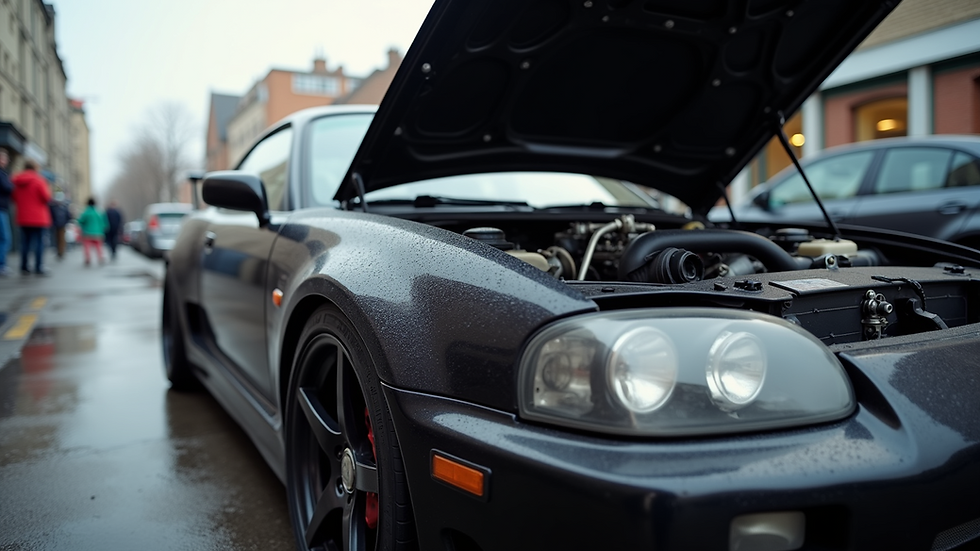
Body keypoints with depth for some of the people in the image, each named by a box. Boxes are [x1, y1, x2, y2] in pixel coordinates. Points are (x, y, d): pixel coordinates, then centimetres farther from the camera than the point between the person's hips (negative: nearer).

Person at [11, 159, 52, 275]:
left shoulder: (16, 182, 7)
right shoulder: (38, 180, -10)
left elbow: (14, 198, 14)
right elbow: (47, 197, -14)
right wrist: (48, 190, 4)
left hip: (23, 218, 5)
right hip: (38, 218, -5)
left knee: (25, 242, 11)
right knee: (39, 242, -2)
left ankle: (23, 267, 10)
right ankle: (38, 268, -7)